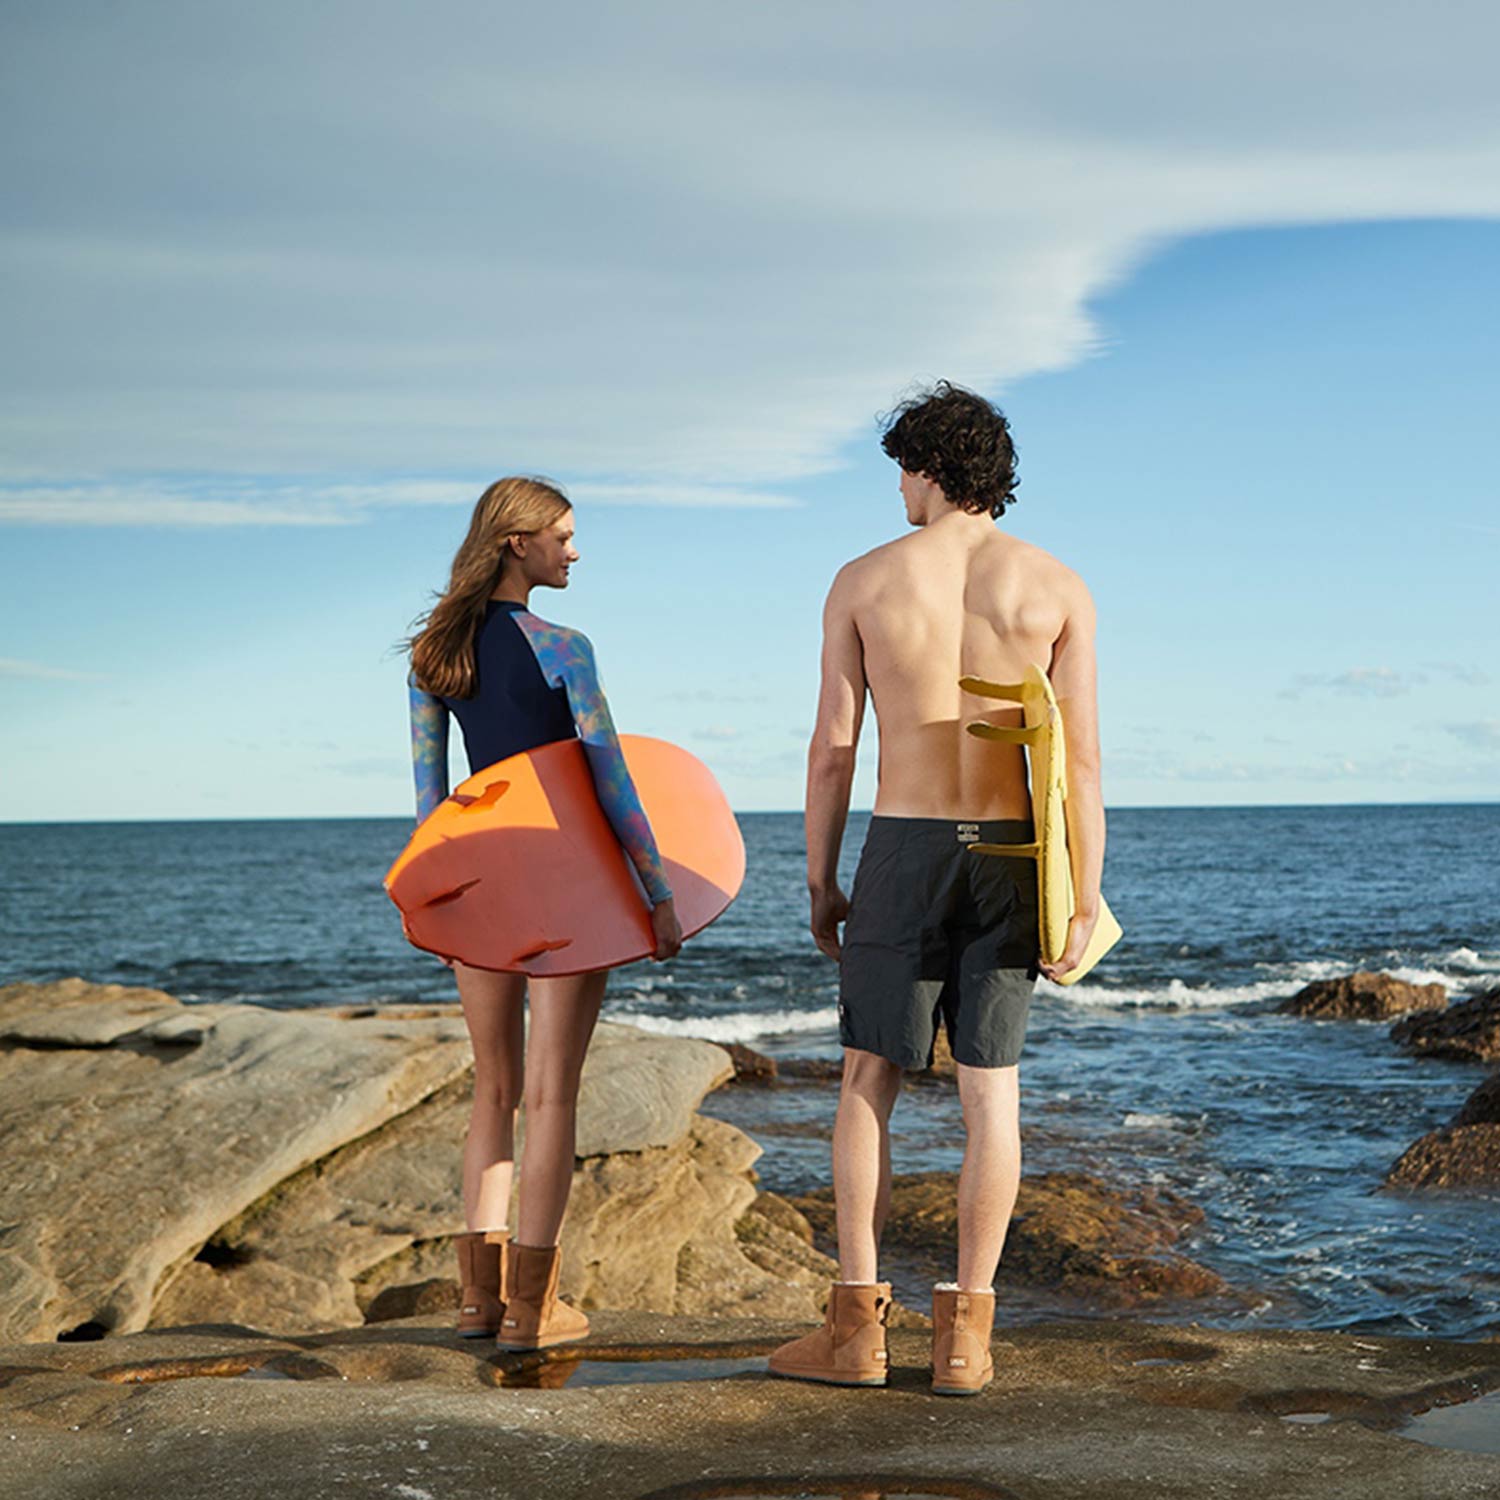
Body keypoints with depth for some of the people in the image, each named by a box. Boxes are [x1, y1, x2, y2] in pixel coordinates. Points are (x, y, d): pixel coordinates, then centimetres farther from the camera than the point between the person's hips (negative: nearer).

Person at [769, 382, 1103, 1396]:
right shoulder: (1058, 587, 0)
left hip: (904, 853, -1)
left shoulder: (865, 580, -1)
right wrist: (1086, 903, -2)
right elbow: (1082, 757, -5)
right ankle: (964, 1334, 6)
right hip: (1007, 857, 1)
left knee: (868, 1082, 8)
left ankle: (857, 1323, 6)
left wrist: (820, 883, 7)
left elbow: (833, 744, -2)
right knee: (991, 1090, 6)